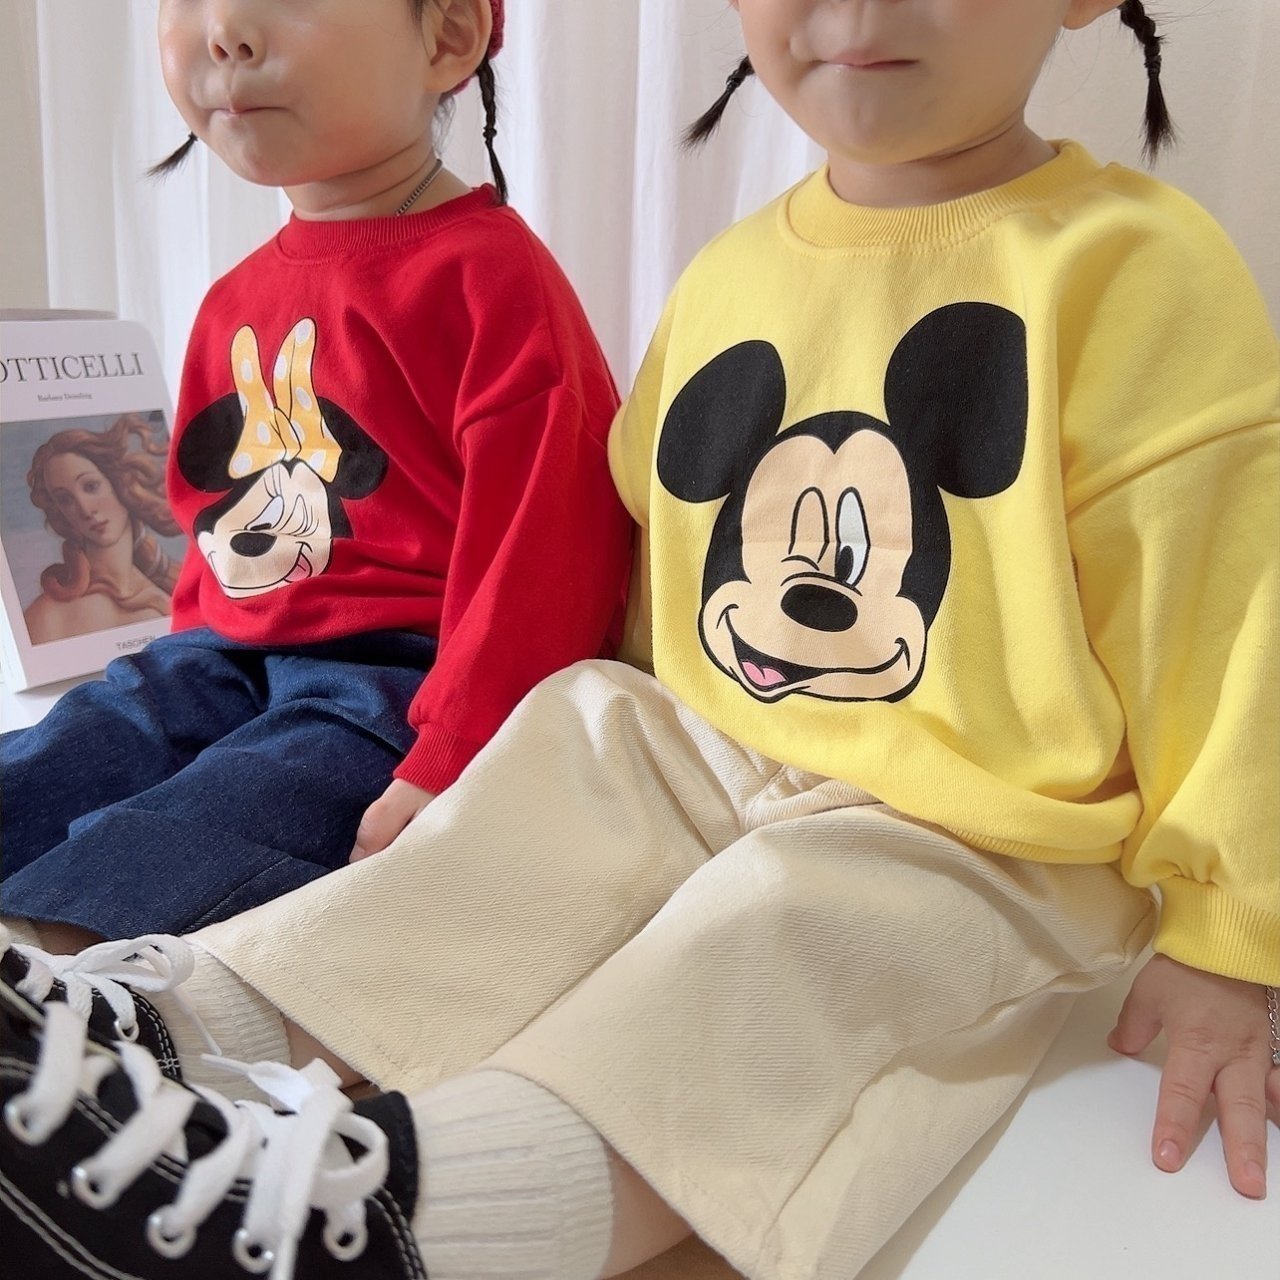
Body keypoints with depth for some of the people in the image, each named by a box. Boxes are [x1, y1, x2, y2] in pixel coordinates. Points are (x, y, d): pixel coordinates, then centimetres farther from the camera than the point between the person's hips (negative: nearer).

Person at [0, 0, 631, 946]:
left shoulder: (493, 280, -10)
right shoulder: (237, 301, 19)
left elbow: (540, 551, -16)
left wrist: (446, 769, -20)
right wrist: (191, 653, 20)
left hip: (394, 686, -8)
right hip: (224, 663, 9)